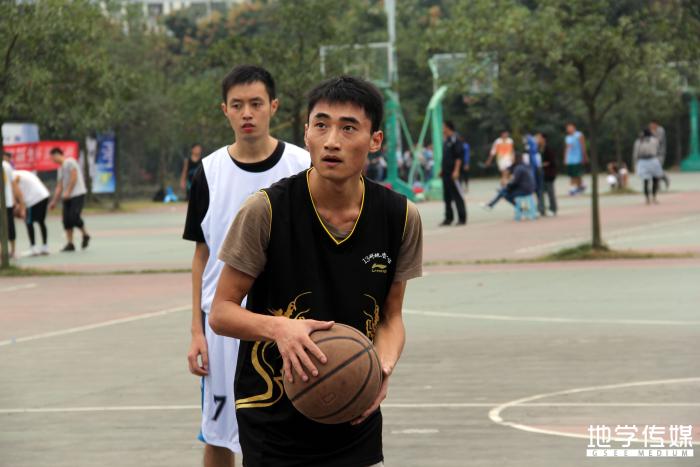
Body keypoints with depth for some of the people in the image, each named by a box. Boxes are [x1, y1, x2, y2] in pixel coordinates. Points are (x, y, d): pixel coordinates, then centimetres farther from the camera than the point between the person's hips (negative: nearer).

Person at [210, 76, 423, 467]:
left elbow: (391, 317, 7)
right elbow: (221, 312, -8)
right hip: (274, 425, -3)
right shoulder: (266, 210, -14)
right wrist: (278, 327, -27)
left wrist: (384, 366, -14)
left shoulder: (400, 217, -4)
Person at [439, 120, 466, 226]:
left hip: (453, 173, -9)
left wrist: (456, 171, -21)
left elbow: (459, 157, -16)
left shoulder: (455, 140, -11)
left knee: (457, 196, -6)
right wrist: (442, 169, 19)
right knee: (447, 196, 11)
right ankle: (449, 218, 17)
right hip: (446, 173, 9)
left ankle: (462, 218, -3)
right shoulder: (446, 141, 16)